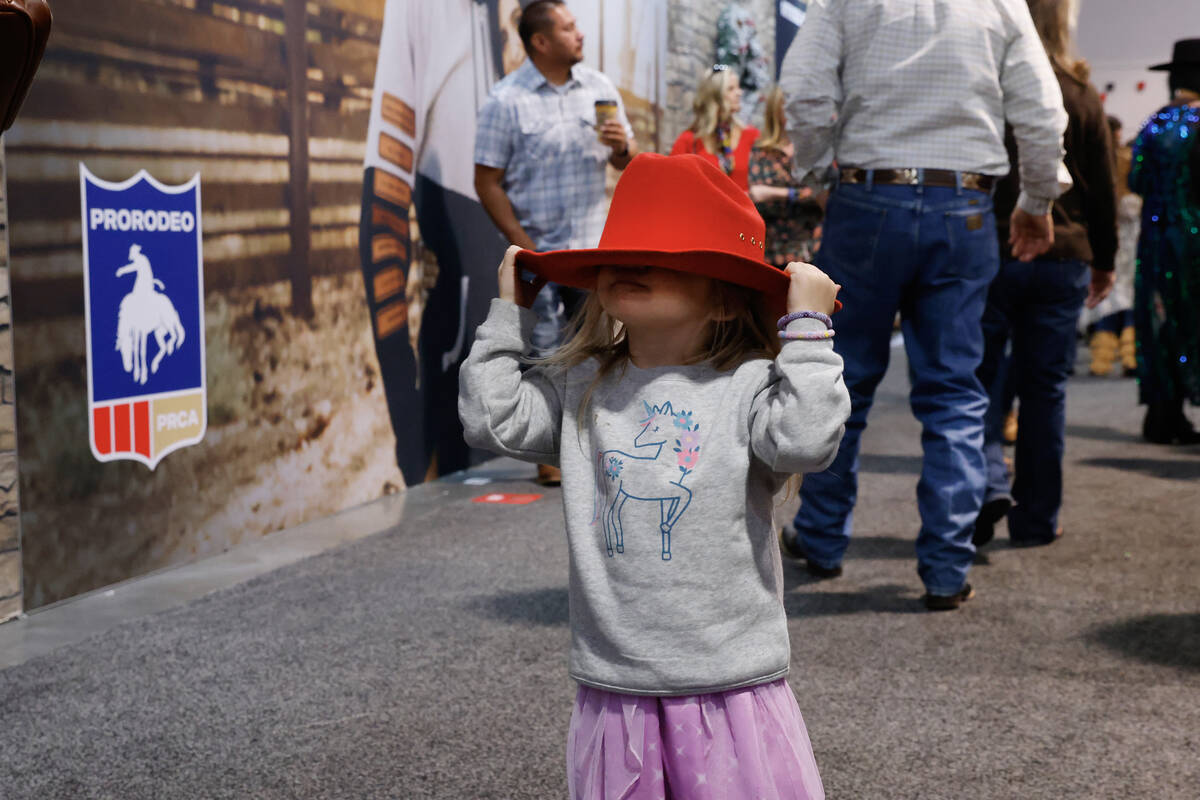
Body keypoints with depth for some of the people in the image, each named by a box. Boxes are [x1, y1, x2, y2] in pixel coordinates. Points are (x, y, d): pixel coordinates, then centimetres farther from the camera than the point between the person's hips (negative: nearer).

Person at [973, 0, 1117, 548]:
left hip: (986, 254, -2)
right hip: (1062, 261, 2)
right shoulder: (1082, 96, 3)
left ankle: (988, 481, -13)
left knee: (976, 375, 8)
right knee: (1043, 386, 8)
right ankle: (1037, 519, 14)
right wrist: (1104, 261, 19)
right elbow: (1103, 188, 8)